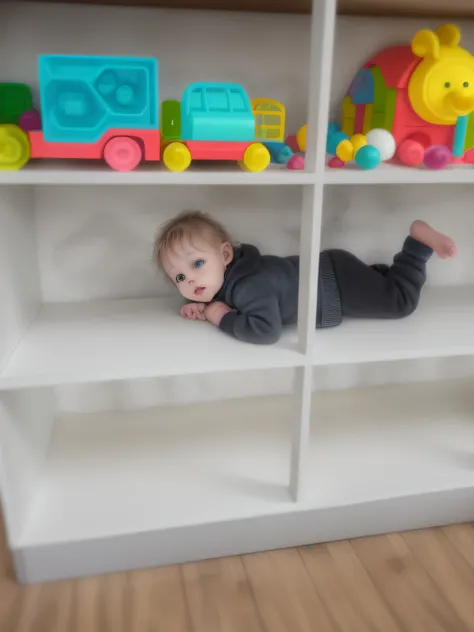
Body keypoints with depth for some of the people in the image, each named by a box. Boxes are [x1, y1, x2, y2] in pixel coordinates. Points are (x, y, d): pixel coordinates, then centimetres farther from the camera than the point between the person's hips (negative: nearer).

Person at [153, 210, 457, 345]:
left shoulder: (249, 286, -35)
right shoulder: (230, 268, -9)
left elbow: (267, 330, -45)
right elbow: (216, 295, 13)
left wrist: (224, 318, -32)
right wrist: (203, 306, -9)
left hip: (338, 283, -8)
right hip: (325, 270, 8)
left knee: (402, 300, 5)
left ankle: (420, 238, 12)